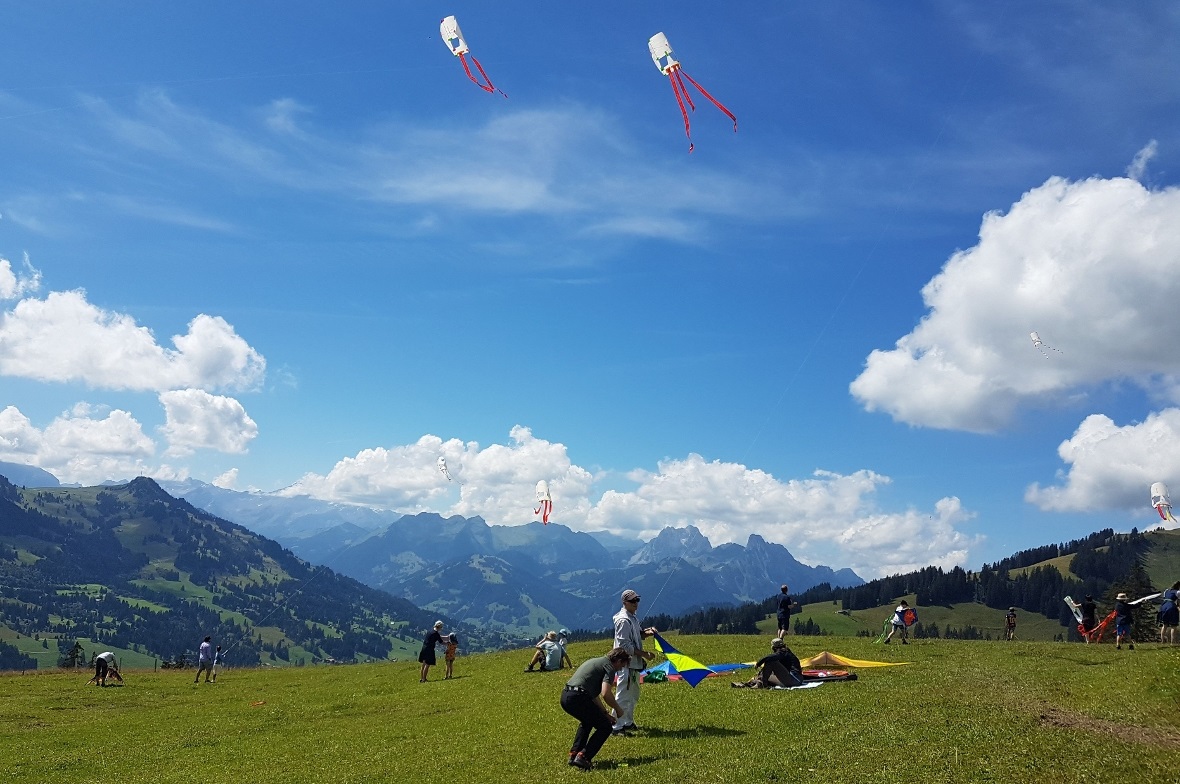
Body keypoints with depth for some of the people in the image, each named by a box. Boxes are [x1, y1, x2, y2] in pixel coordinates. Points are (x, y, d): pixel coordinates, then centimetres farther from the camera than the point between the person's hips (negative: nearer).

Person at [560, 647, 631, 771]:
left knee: (587, 721, 34)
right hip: (577, 698, -9)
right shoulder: (609, 667, 1)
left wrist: (605, 713, 33)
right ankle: (583, 757, -3)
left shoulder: (597, 661, 28)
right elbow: (605, 693, -14)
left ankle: (574, 754, 25)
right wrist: (618, 708, 4)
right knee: (606, 727, 6)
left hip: (565, 696, 9)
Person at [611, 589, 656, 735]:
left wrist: (648, 632, 1)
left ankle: (628, 723, 32)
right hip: (626, 663, -11)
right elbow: (625, 646, -22)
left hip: (634, 663, 11)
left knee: (633, 695, 20)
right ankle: (617, 727, -3)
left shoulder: (633, 617, 12)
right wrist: (644, 654, -20)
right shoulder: (623, 620, -19)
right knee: (623, 695, -8)